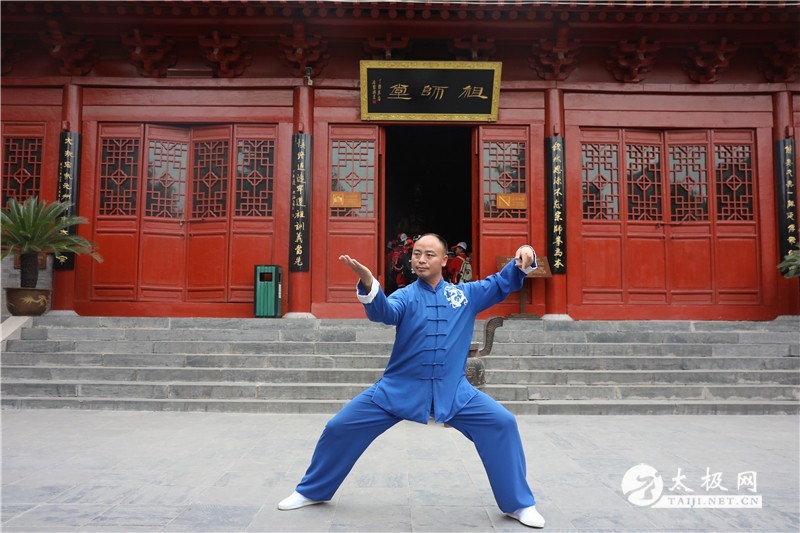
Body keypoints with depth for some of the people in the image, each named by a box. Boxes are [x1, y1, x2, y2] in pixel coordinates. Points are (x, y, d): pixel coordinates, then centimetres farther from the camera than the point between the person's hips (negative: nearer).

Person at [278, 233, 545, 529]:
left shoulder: (466, 294, 4)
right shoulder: (405, 296, -4)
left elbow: (503, 283, 9)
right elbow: (384, 312, -26)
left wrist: (523, 259, -13)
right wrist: (368, 283, -48)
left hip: (453, 391, 1)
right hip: (398, 389, -1)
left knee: (502, 424, -11)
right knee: (339, 427, 0)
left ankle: (519, 504, 10)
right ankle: (311, 492, 27)